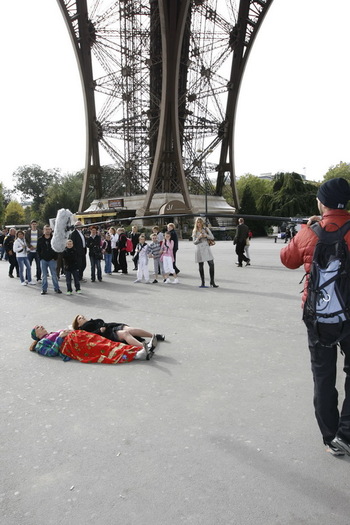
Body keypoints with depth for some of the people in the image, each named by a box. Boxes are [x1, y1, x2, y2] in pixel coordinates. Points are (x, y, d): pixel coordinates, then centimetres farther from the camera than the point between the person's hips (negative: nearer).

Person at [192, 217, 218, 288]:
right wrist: (199, 238, -15)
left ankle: (212, 282, 1)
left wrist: (206, 235, -11)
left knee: (211, 264, -8)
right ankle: (202, 282, 11)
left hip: (206, 248, 1)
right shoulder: (194, 231, 8)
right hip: (199, 250, 0)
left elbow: (212, 237, 6)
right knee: (201, 266, 2)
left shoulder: (206, 229, 9)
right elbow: (194, 242, 3)